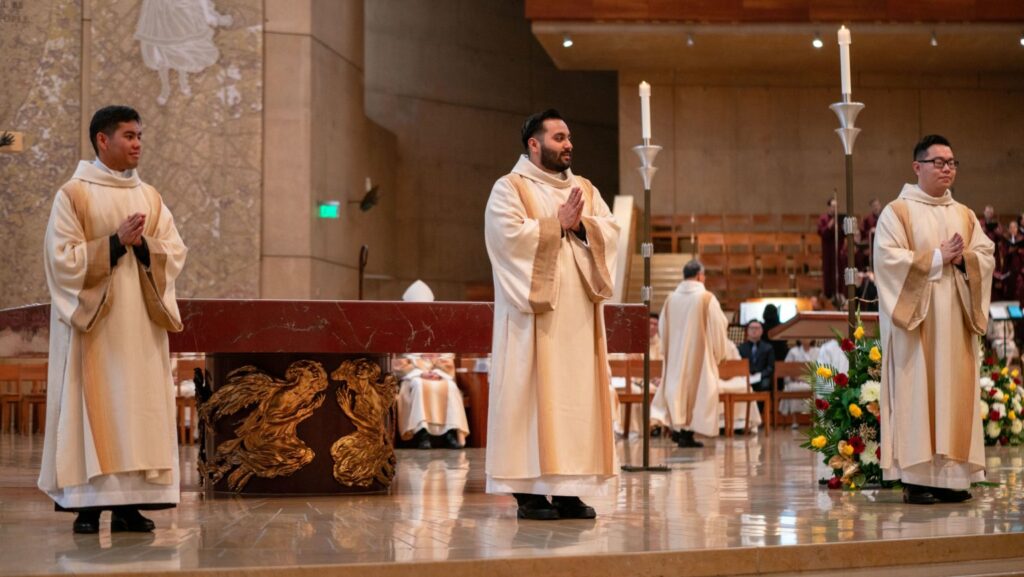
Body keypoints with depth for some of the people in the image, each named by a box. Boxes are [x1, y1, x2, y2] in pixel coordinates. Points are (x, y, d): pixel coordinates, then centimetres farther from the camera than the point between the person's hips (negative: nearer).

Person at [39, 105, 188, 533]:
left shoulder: (150, 197, 12)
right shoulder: (73, 195, -1)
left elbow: (175, 254, 6)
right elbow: (63, 258, -9)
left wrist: (143, 245, -12)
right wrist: (115, 242, -16)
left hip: (140, 326, 4)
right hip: (92, 326, -4)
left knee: (140, 405, 1)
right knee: (92, 406, -5)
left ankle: (129, 504, 4)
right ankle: (87, 504, 0)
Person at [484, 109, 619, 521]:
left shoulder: (585, 189, 18)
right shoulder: (510, 188, 0)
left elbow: (610, 231, 7)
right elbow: (510, 233, -16)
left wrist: (580, 224, -11)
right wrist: (557, 223, -11)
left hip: (578, 314, 6)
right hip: (534, 311, -6)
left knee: (577, 394, 3)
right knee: (531, 392, -7)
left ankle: (568, 489, 6)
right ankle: (529, 490, -4)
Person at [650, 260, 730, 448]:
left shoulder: (671, 298, 2)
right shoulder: (707, 298, -11)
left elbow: (662, 327, 9)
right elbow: (719, 327, -9)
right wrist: (719, 352, 5)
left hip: (675, 354, 4)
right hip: (700, 354, -4)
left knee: (677, 386, 13)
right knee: (696, 388, 1)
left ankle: (678, 429, 13)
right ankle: (687, 434, 0)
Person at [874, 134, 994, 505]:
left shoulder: (965, 215, 16)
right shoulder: (897, 212, -1)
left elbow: (986, 255, 8)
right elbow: (889, 259, -12)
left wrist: (963, 258, -12)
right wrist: (937, 258, -15)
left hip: (956, 321, 5)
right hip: (917, 321, -5)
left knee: (955, 391, 2)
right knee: (917, 392, -7)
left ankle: (951, 475, 5)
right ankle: (915, 478, -7)